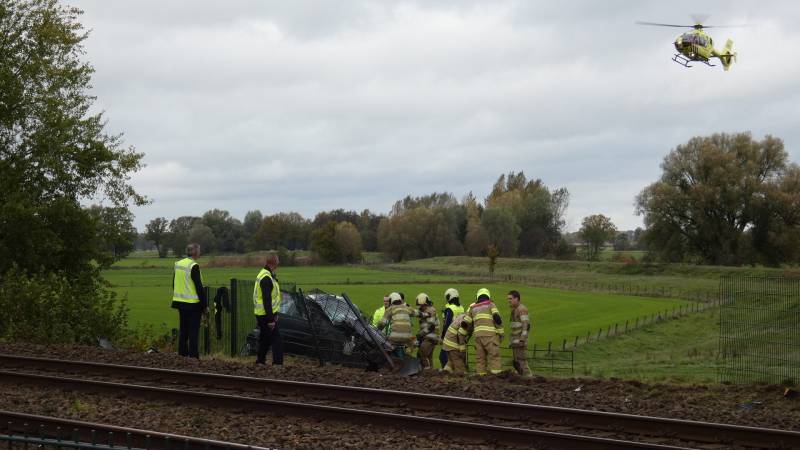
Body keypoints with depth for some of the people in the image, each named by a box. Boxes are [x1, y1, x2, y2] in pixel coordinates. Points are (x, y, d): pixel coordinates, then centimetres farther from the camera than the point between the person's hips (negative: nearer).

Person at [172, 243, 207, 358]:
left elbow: (174, 284, 16)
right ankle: (193, 356, -2)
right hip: (193, 304, -7)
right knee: (193, 332, -2)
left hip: (180, 302, 8)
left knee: (183, 330, 15)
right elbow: (199, 287, -17)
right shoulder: (194, 266, -16)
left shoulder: (178, 264, 8)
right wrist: (205, 304, -11)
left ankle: (182, 354, 19)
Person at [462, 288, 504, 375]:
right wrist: (501, 332, 1)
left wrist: (471, 327, 37)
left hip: (478, 335, 4)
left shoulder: (473, 308, 20)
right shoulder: (491, 304, 9)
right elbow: (497, 317, -7)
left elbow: (464, 324, 16)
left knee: (480, 358, 7)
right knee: (494, 356, -7)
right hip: (490, 334, -4)